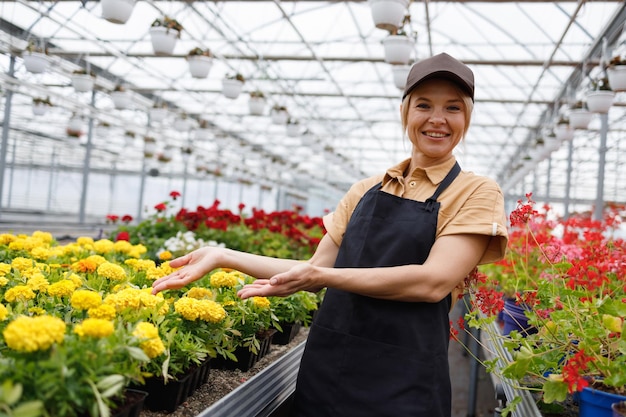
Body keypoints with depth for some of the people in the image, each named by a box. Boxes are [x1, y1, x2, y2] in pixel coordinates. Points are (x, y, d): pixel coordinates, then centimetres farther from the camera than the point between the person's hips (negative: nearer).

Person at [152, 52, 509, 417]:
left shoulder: (476, 193, -4)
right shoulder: (366, 191, 9)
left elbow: (434, 281, -17)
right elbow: (318, 269, 8)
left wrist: (320, 276, -21)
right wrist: (223, 257, 1)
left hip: (400, 382, -4)